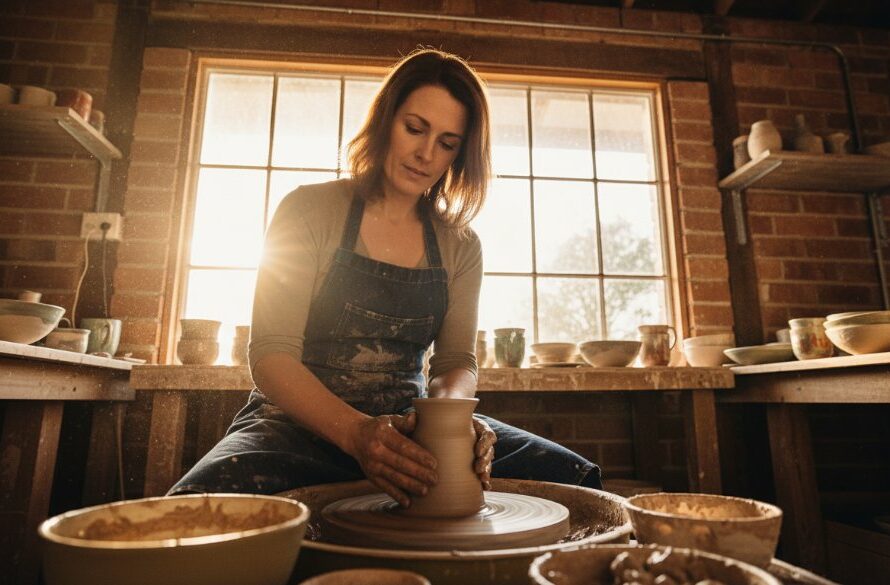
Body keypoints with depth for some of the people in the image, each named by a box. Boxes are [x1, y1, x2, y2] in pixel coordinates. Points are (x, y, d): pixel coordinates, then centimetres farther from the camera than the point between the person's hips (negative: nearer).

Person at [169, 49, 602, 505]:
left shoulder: (459, 246, 5)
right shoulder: (310, 211, -6)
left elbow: (457, 360, 2)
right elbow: (271, 353, -13)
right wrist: (356, 432, -30)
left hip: (409, 429, 3)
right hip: (304, 425, -2)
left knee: (575, 479, -15)